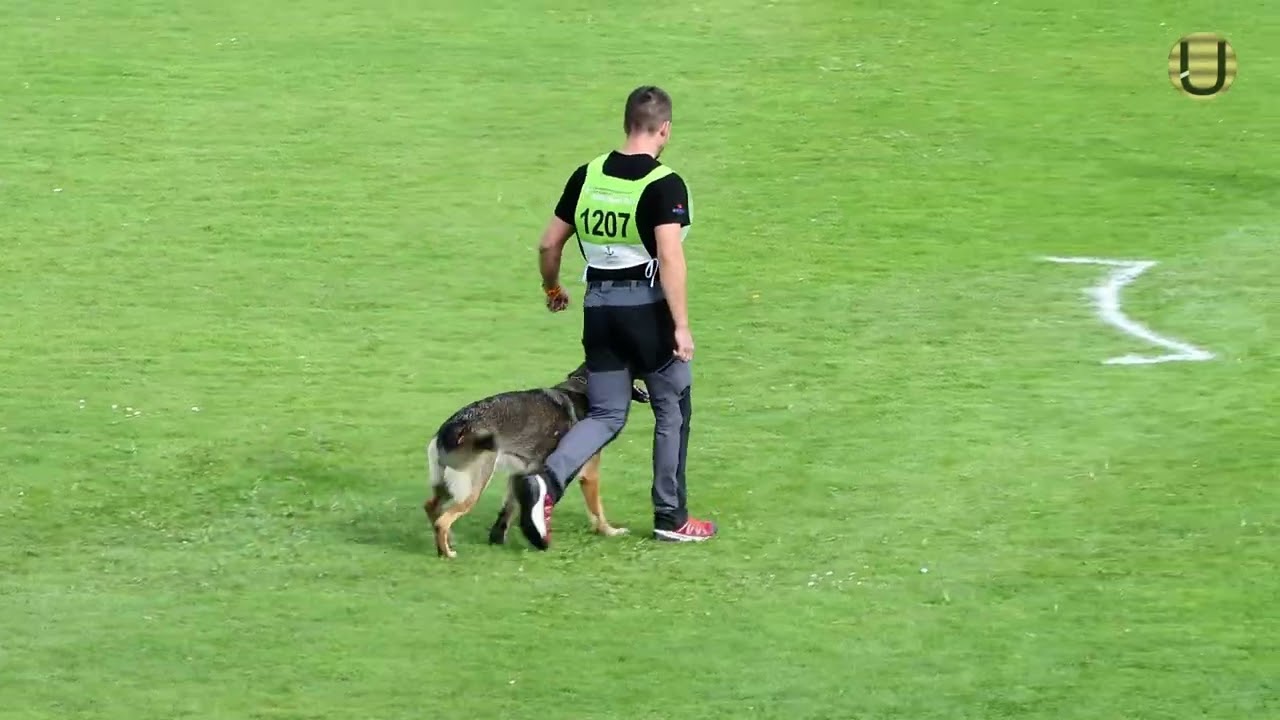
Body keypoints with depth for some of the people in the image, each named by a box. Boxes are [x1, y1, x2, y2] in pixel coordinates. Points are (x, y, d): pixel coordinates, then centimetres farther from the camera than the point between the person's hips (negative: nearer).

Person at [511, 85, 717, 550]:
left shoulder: (587, 176, 5)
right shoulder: (664, 185, -12)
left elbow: (549, 243, 10)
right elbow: (670, 257, -20)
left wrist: (552, 289, 28)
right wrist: (681, 325, -18)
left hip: (599, 304, 5)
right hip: (647, 306, -5)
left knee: (606, 415, 11)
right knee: (672, 411, 13)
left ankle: (546, 482, -14)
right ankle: (671, 519, 18)